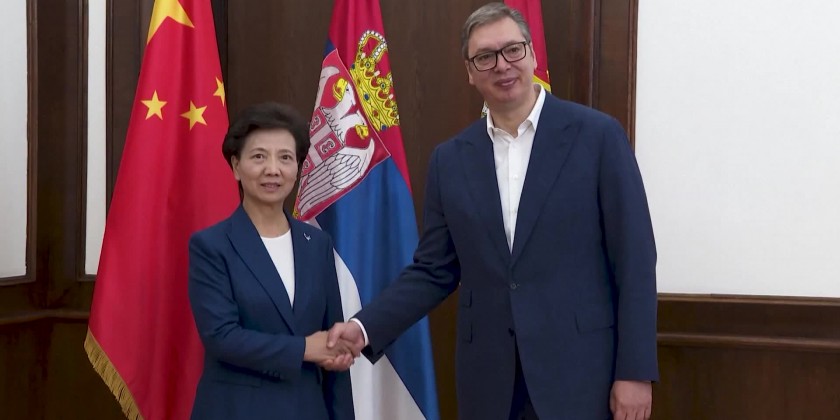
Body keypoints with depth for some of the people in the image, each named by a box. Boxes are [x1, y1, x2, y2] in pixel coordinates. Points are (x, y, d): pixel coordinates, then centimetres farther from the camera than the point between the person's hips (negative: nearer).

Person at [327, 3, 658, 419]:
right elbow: (433, 271, 8)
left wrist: (635, 371, -9)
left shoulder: (598, 135, -4)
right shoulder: (450, 159, 7)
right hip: (488, 379, 3)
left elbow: (634, 260, -5)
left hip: (579, 372, -3)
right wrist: (365, 327, -6)